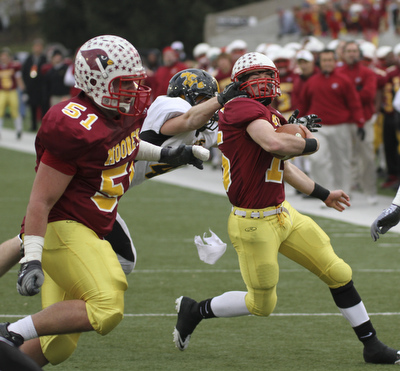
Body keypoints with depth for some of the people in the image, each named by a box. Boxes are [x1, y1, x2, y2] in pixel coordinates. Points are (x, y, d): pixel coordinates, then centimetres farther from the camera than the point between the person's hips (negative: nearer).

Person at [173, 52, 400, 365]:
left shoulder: (271, 115, 9)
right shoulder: (244, 108, -19)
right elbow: (275, 145, -36)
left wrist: (322, 193, 34)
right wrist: (311, 144, -15)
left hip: (283, 215, 9)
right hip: (253, 224, -9)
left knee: (338, 273, 10)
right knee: (262, 304, 6)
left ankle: (372, 346, 22)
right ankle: (195, 310, 28)